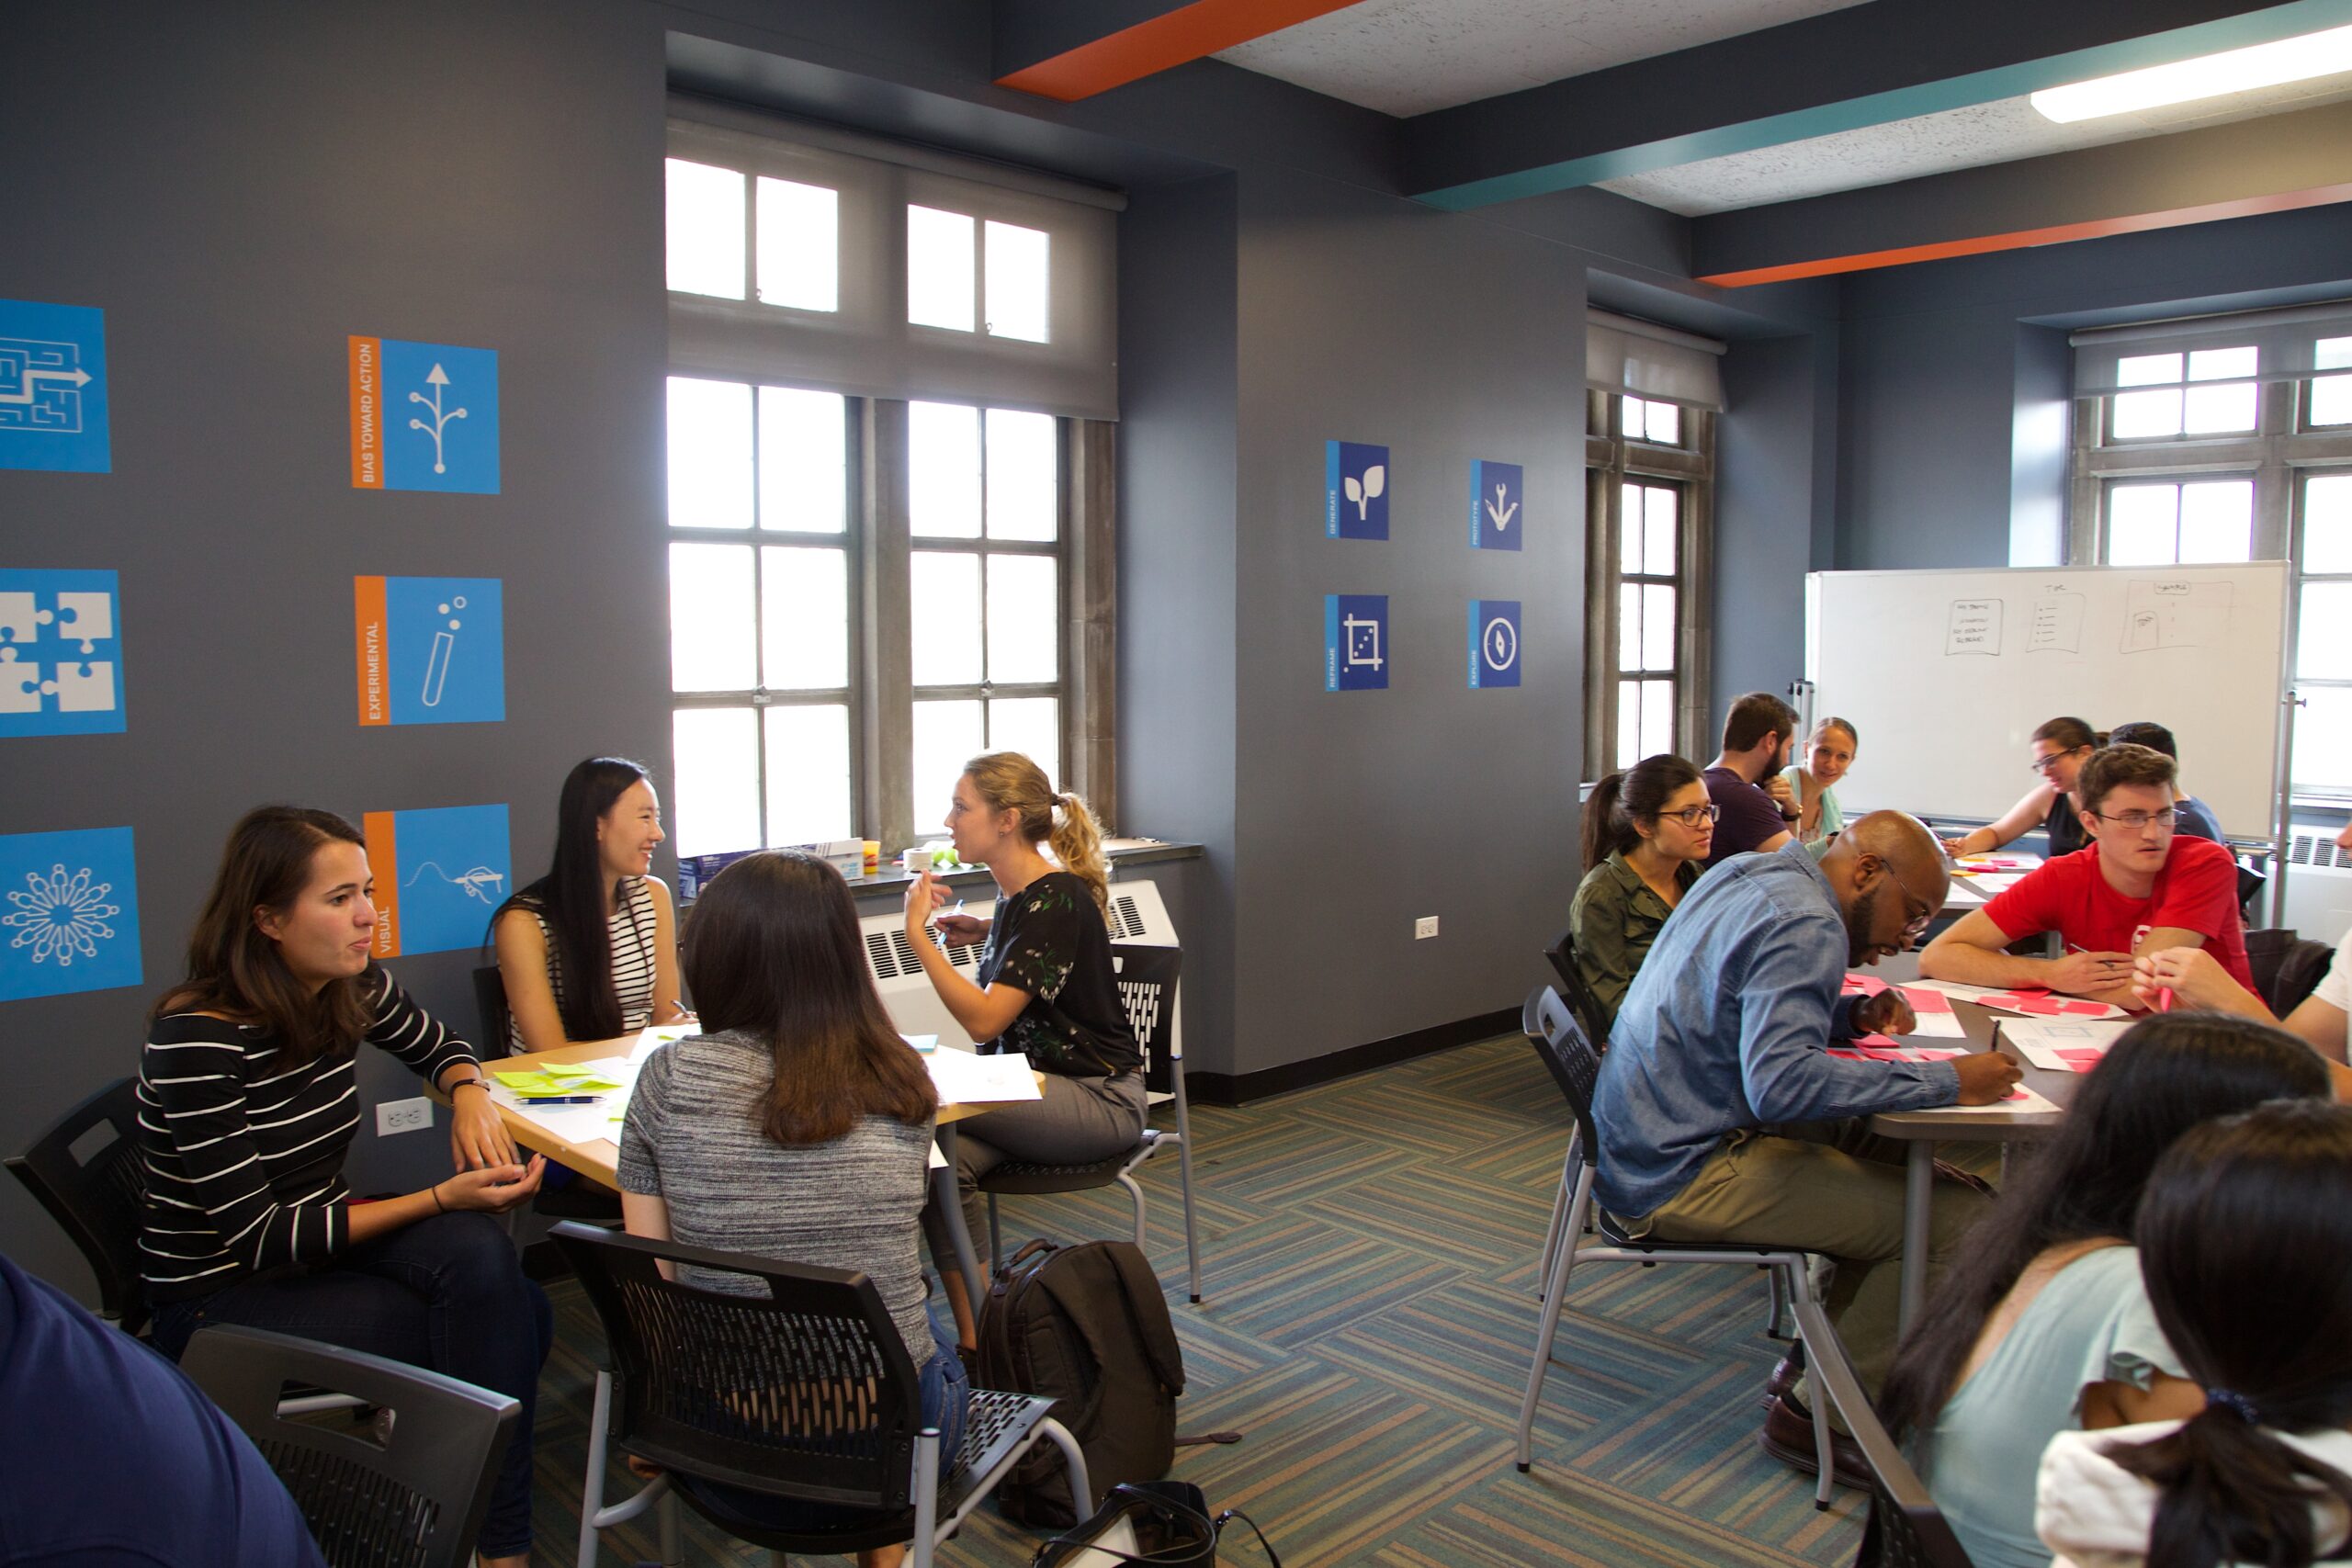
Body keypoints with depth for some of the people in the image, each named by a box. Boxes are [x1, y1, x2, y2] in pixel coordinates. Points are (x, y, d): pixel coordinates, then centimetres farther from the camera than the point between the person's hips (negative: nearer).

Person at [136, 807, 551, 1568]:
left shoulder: (351, 991, -6)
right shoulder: (198, 1041, -25)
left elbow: (441, 1047, 15)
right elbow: (259, 1236, -22)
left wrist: (470, 1094, -9)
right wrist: (440, 1199, -28)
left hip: (319, 1240, 6)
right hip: (219, 1297, -6)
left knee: (491, 1274, -21)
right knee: (486, 1325, -21)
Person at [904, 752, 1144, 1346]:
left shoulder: (1055, 900, -20)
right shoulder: (1015, 894, 8)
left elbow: (983, 1020, -26)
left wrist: (918, 934, -22)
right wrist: (986, 935, 15)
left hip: (1099, 1100, -8)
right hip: (1040, 1090, 8)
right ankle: (973, 1337, -12)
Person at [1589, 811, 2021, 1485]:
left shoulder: (1751, 874, 11)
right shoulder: (1804, 924, -18)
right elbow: (1782, 1083, -30)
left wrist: (1854, 1014, 9)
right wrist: (1947, 1079, -22)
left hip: (1644, 1146, 10)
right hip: (1682, 1177, -10)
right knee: (1958, 1216, -12)